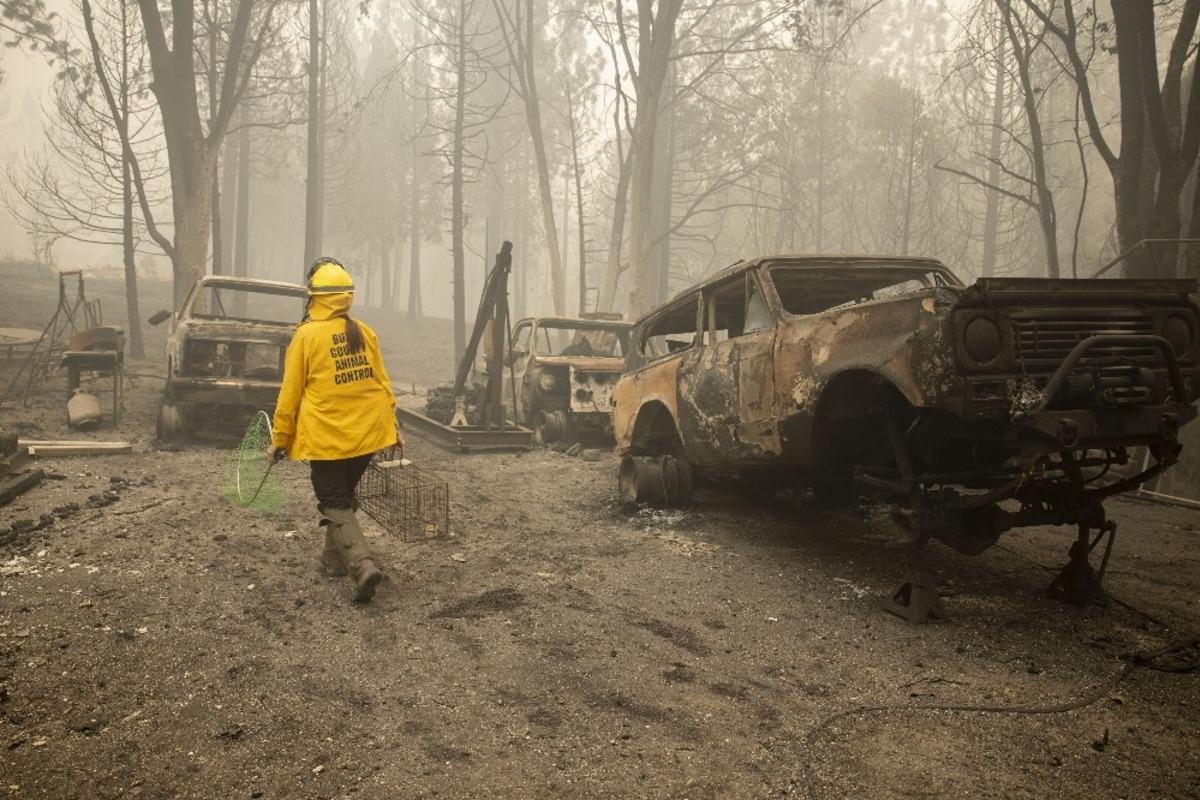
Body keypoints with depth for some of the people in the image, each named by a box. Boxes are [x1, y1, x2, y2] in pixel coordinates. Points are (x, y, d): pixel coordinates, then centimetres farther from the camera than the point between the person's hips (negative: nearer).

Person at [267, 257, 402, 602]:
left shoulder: (307, 335, -10)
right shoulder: (364, 332, 2)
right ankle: (334, 560, 32)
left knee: (335, 505, 3)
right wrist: (392, 426, 17)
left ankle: (363, 565, -15)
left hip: (326, 437, -5)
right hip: (367, 434, 5)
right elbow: (381, 382, 8)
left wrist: (280, 439, 3)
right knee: (344, 496, 23)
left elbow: (290, 393, -6)